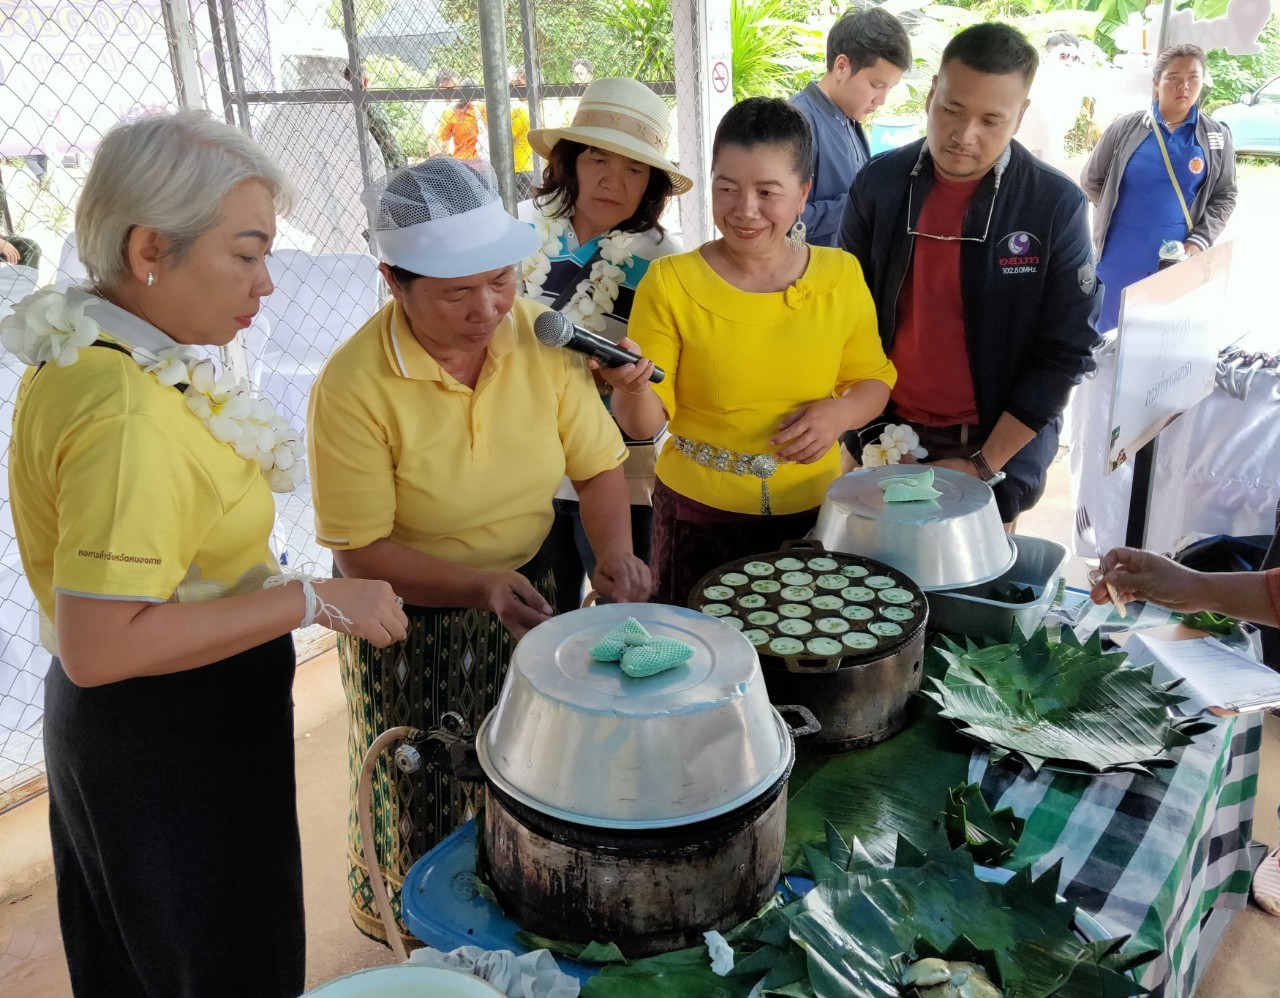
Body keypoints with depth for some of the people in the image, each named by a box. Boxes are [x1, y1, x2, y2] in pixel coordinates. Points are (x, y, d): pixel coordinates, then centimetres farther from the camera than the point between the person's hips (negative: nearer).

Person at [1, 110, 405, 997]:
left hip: (120, 729, 9)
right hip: (172, 754, -9)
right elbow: (97, 646, -32)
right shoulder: (126, 416, -29)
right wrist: (313, 601, -28)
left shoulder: (91, 356, 2)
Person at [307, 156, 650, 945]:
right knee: (432, 799, 16)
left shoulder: (540, 336, -12)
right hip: (413, 620, -3)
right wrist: (479, 586, -31)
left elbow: (600, 465, -5)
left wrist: (615, 552, -24)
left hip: (530, 594, 4)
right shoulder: (354, 387, -24)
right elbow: (359, 553, -19)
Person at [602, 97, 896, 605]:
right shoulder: (670, 283, -9)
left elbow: (872, 377, 9)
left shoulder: (842, 275, -2)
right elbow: (643, 424, -9)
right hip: (698, 516, -2)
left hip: (813, 511, 2)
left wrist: (839, 413, -11)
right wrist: (633, 387, -30)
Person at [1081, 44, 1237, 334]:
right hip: (1120, 262, -1)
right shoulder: (1125, 128, -3)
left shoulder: (1217, 137, 1)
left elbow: (1224, 197, 4)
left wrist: (1199, 241, -8)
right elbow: (1091, 181, 7)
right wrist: (1118, 211, 5)